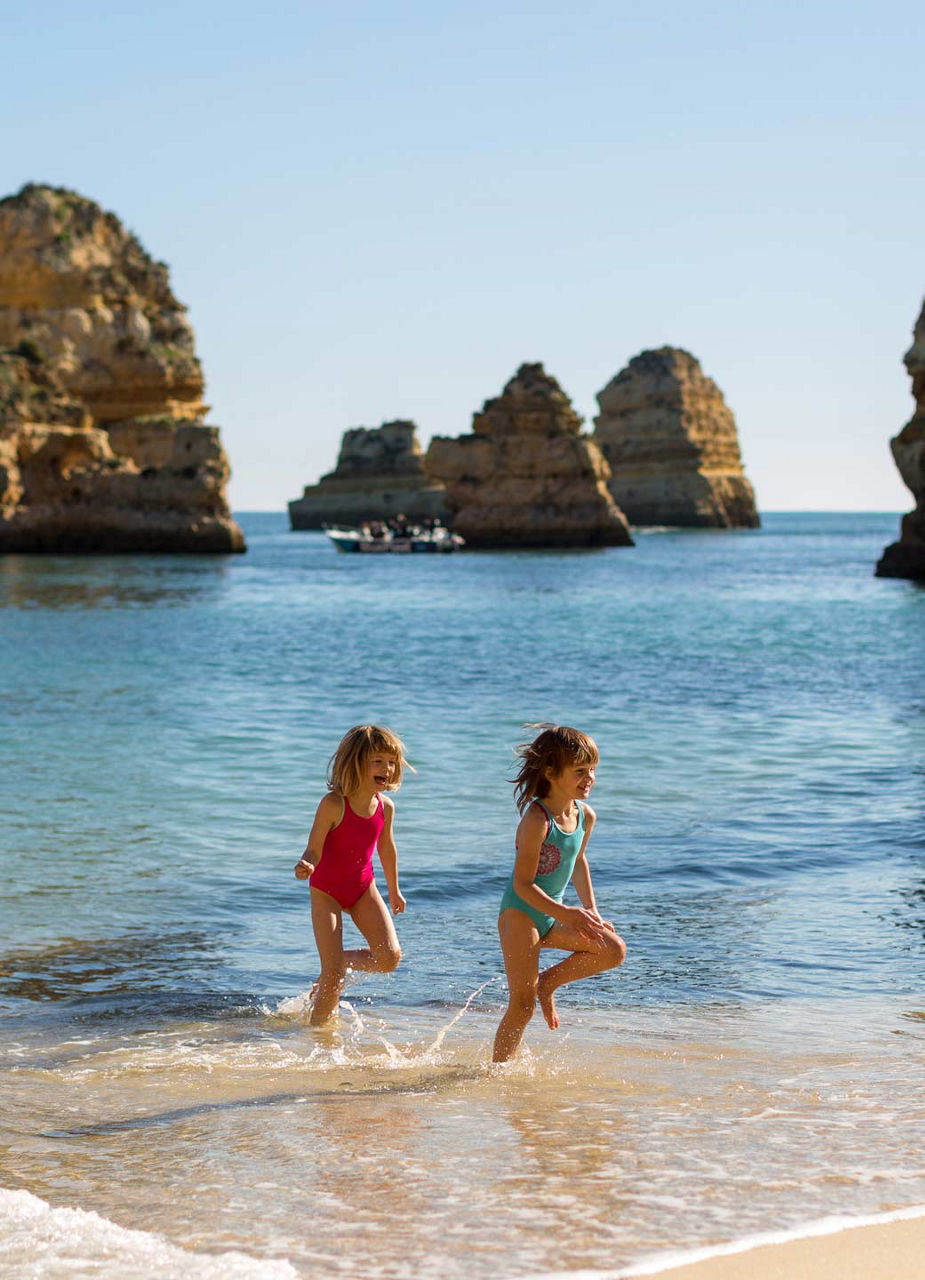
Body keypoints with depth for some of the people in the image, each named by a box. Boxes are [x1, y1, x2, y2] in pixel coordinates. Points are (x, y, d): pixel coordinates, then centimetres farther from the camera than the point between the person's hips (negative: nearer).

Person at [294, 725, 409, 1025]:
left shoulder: (385, 807, -7)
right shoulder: (333, 805, -25)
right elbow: (313, 851, -23)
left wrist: (394, 890, 23)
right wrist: (305, 866, -48)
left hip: (363, 889, 5)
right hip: (326, 893, -5)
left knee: (390, 957, -10)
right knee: (333, 977, -10)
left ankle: (341, 961, 19)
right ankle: (318, 1028, 15)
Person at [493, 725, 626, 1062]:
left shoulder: (585, 816, 1)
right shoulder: (537, 820, -22)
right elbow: (523, 884, -23)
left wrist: (591, 912, 13)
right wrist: (567, 914, -29)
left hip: (552, 915, 7)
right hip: (520, 913, -7)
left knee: (614, 950, -10)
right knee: (522, 1005, -9)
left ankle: (547, 982, 7)